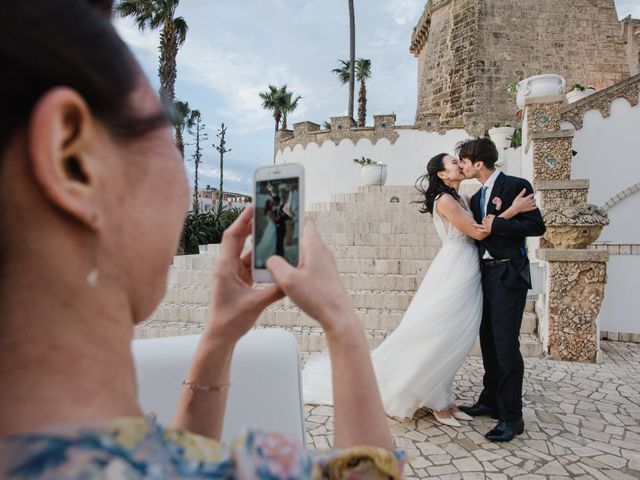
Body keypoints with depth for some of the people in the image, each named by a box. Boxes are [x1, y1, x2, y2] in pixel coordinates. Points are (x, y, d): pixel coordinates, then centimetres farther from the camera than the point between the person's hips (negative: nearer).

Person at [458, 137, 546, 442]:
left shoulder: (516, 186, -7)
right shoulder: (477, 198, 17)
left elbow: (537, 226, -13)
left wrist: (497, 225, -17)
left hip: (508, 275, -8)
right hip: (486, 275, 8)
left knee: (505, 343, -7)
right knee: (489, 341, 14)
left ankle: (512, 417, 4)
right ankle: (490, 401, 28)